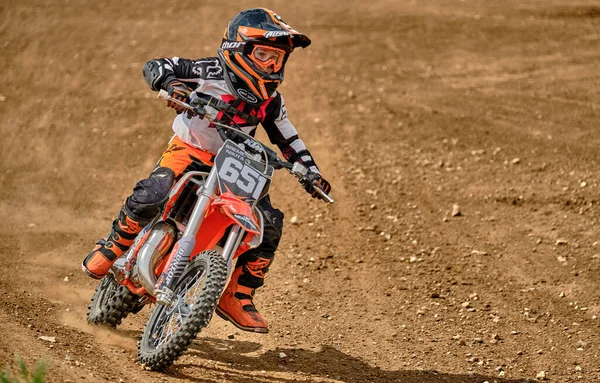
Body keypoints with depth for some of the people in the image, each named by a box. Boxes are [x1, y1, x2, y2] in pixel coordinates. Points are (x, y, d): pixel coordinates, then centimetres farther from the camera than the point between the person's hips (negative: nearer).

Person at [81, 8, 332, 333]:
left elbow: (288, 137, 13)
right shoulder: (212, 72, -14)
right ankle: (112, 248, -3)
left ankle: (238, 297, 2)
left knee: (270, 224, -10)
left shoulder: (269, 98, 2)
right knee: (150, 196, -32)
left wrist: (312, 173, 2)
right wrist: (171, 84, -37)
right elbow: (154, 67, -15)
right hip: (188, 151, -5)